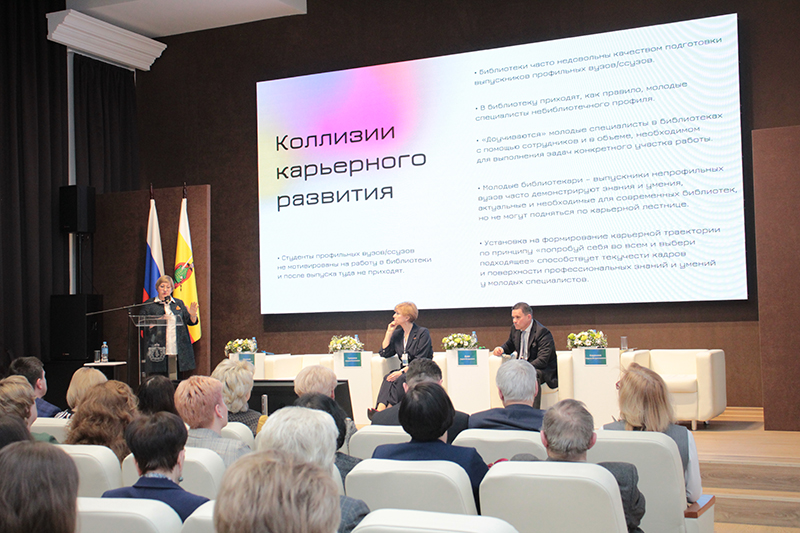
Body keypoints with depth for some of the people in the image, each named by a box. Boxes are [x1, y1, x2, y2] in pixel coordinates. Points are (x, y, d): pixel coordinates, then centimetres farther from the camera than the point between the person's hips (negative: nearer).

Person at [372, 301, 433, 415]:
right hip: (404, 371, 5)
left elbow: (420, 360, -12)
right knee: (388, 378, -28)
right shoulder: (397, 333, 16)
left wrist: (402, 371, -23)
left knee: (399, 379, -34)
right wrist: (389, 333, 7)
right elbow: (384, 353, 10)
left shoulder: (422, 332, -4)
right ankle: (379, 411, -47)